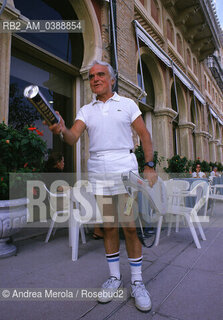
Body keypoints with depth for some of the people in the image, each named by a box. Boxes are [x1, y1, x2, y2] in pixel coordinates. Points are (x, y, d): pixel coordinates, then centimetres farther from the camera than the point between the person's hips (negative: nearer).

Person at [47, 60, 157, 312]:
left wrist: (149, 165, -5)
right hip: (97, 171, 3)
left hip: (125, 168, -2)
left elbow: (144, 135, 5)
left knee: (130, 226, -4)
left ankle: (137, 281, 14)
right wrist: (62, 130, -26)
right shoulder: (86, 110, 13)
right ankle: (114, 277, 25)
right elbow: (73, 138, -3)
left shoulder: (127, 104, 9)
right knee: (108, 226, 8)